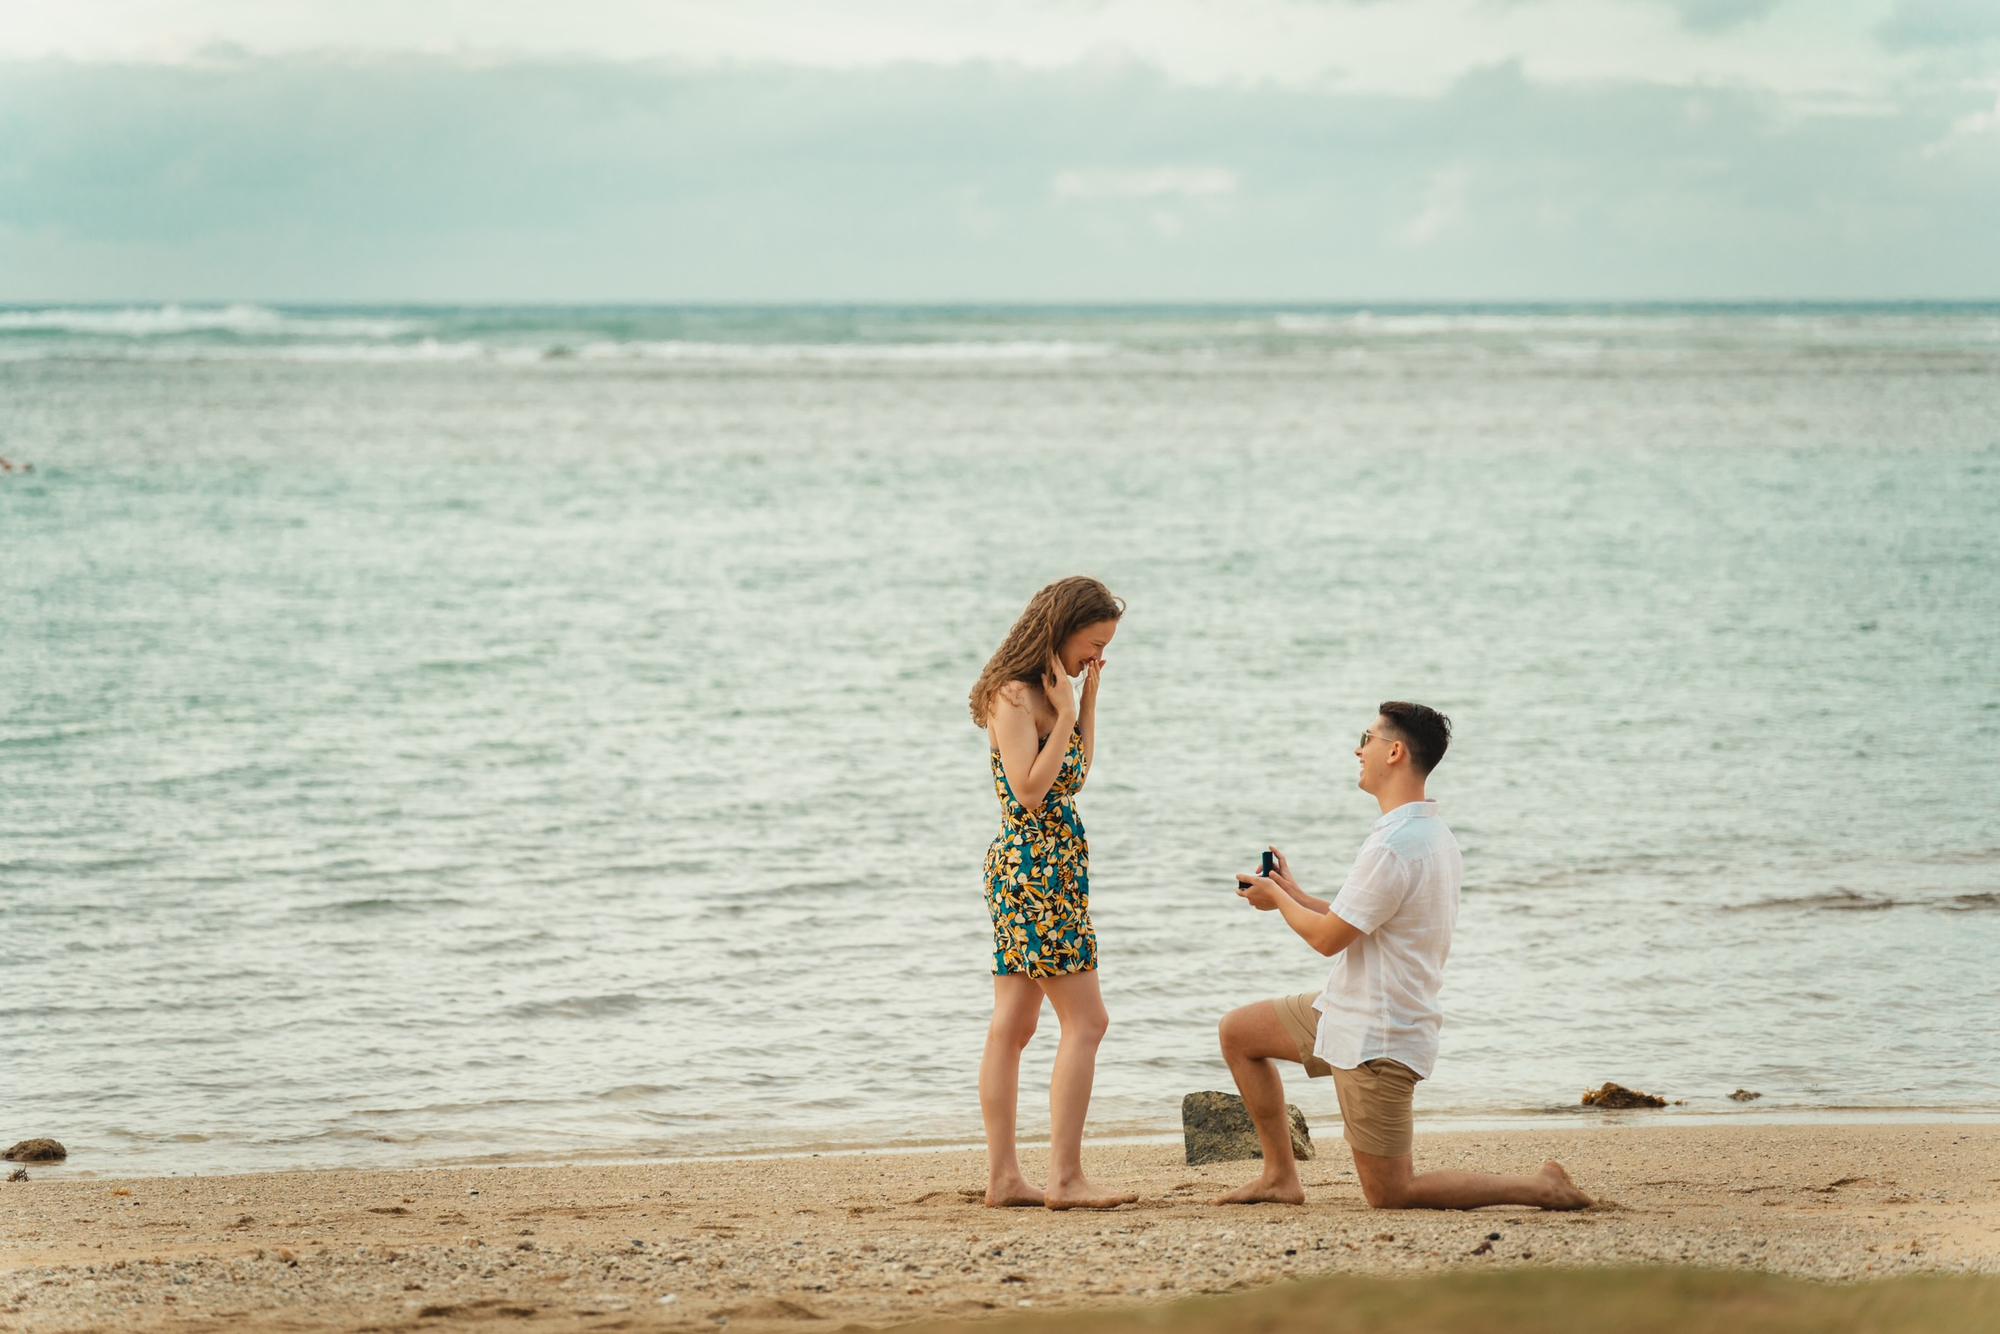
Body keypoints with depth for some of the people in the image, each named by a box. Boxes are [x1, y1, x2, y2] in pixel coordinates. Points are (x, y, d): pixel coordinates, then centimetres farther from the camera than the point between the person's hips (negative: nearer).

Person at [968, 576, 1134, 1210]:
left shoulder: (1038, 693, 14)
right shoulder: (1014, 696, -14)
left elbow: (1078, 771, 21)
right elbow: (1030, 790, -20)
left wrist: (1089, 696, 12)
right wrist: (1065, 712, -17)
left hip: (1032, 869, 10)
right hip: (1036, 866, -10)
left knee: (1013, 1026, 8)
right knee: (1084, 1020, -10)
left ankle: (1003, 1176, 9)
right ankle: (1064, 1177, -12)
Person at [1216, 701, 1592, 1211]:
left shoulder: (1393, 848, -25)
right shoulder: (1435, 834, 8)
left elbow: (1328, 937, -18)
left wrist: (1277, 899, 1)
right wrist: (1293, 894, 16)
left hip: (1375, 1038, -10)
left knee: (1390, 1194, -2)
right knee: (1237, 1032, 19)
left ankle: (1541, 1188, -3)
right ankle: (1281, 1176, 20)